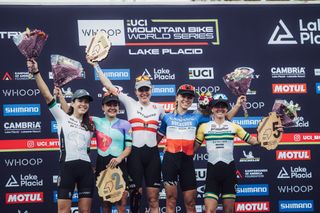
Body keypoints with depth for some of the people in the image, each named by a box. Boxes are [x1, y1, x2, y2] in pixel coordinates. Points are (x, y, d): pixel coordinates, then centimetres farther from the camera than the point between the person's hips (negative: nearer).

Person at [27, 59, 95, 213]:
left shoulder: (89, 126, 19)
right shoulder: (63, 118, 5)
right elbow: (47, 96, -5)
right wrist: (36, 73, -14)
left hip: (86, 167, 4)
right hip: (67, 166, -4)